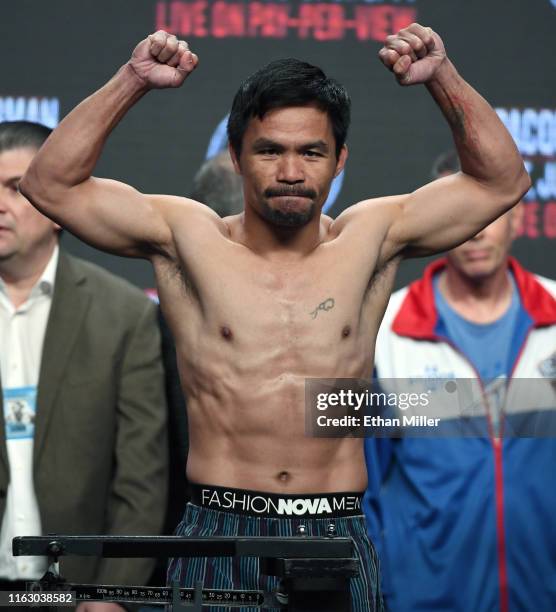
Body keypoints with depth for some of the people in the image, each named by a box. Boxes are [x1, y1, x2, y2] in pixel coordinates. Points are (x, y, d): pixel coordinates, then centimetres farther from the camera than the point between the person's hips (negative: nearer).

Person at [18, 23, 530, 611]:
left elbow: (503, 181, 11)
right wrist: (131, 81, -7)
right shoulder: (189, 238, 3)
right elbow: (49, 184, -1)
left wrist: (443, 77, 1)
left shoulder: (370, 239, 8)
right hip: (217, 534, -1)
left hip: (337, 538, 1)